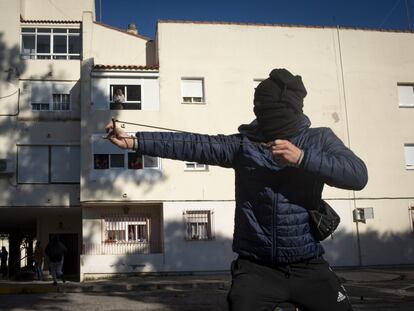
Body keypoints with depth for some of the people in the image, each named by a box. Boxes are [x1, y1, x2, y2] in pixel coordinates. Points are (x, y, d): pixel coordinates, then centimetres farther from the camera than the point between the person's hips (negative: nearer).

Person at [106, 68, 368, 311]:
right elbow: (189, 144, -6)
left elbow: (358, 175, -13)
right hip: (256, 268, 0)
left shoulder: (320, 139, 1)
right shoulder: (243, 144, 0)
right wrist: (132, 141, -13)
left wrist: (302, 158, -22)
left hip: (308, 267, 1)